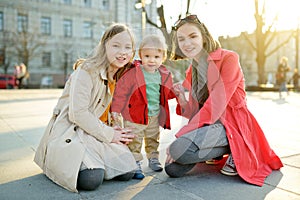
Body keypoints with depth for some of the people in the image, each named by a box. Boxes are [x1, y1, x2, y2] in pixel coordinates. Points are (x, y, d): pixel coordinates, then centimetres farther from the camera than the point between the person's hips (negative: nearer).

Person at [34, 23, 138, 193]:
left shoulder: (120, 77, 9)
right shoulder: (86, 71, -15)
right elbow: (77, 113, -21)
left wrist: (113, 131, -8)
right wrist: (108, 134, -17)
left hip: (98, 133, 7)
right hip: (70, 133, -6)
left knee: (127, 172, -11)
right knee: (92, 179, -26)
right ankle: (67, 163, 5)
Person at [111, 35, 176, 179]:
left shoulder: (164, 75, 1)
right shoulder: (133, 73, -16)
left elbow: (167, 93, 14)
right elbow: (121, 90, -14)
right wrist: (116, 109, -16)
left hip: (155, 116, 5)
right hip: (136, 115, -5)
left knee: (153, 139, 22)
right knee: (134, 141, 1)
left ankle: (153, 159, 41)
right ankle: (135, 165, 14)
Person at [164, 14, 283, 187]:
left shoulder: (228, 58, -11)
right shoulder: (191, 71, 11)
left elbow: (216, 104, -20)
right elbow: (195, 113, 10)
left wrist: (181, 137, -21)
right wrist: (181, 98, -11)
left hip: (231, 124, -7)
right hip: (207, 126, 7)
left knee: (178, 150, -28)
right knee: (172, 169, -10)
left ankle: (231, 150, -6)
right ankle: (219, 152, 10)